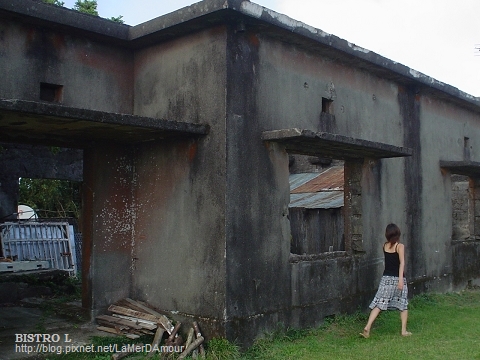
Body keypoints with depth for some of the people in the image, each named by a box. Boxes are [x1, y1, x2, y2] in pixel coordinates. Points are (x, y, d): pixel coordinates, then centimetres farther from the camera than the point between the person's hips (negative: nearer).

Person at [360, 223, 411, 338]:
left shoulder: (384, 246, 6)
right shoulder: (400, 246, -6)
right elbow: (402, 263, -18)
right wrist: (401, 279, -24)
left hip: (386, 278, 3)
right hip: (397, 278, -3)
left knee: (379, 303, -1)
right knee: (403, 305, 14)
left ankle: (367, 327, -13)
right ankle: (404, 331, 18)